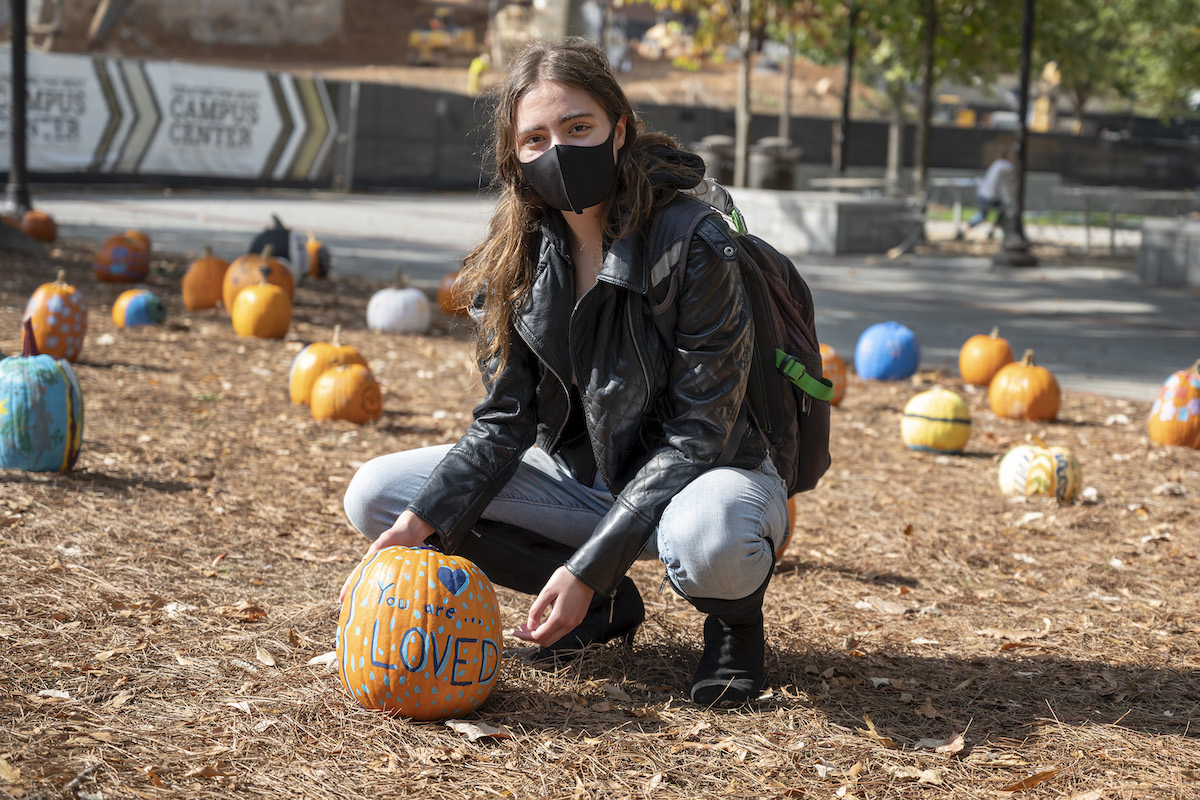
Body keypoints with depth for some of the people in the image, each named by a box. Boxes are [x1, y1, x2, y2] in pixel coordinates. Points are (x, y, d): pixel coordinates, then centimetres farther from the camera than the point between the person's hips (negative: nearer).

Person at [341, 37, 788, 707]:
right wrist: (422, 523, -22)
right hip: (579, 473, 6)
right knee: (374, 496, -7)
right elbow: (505, 421, -5)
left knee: (712, 543, -43)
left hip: (695, 476, -6)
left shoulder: (697, 248, -23)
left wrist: (588, 565, -29)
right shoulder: (518, 255, -5)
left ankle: (736, 616, -2)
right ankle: (608, 606, 3)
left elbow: (697, 434, -23)